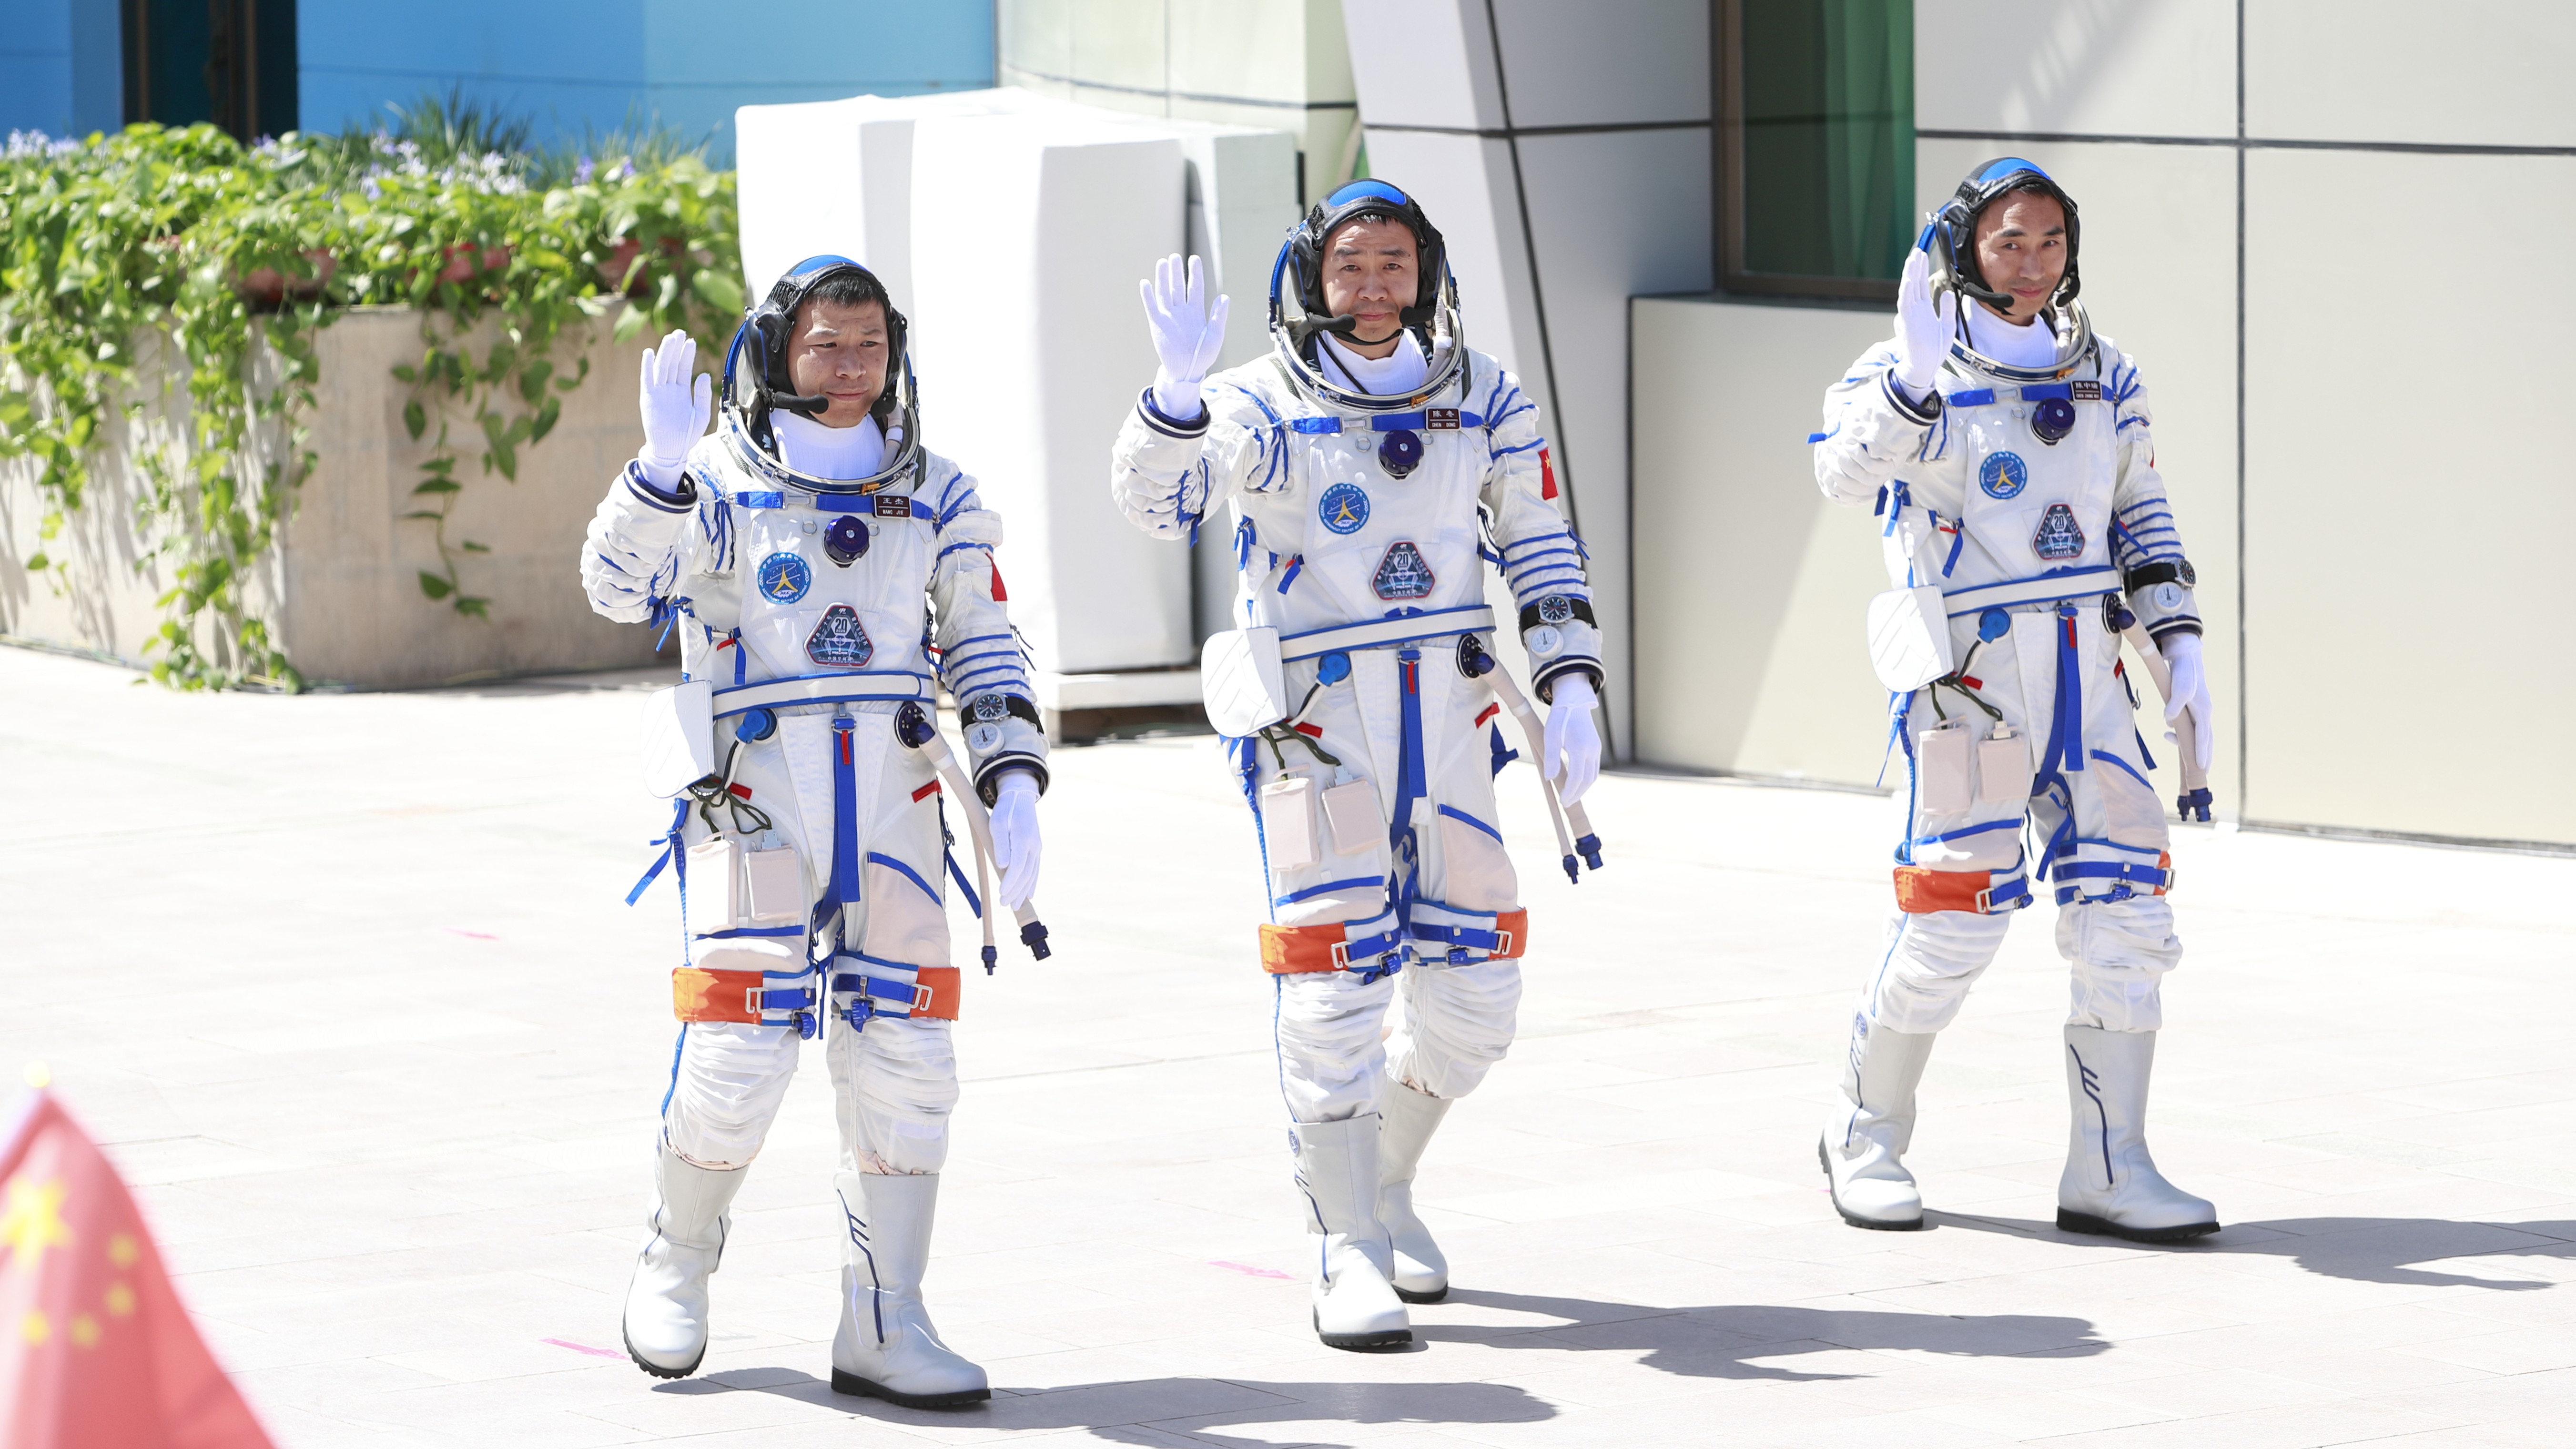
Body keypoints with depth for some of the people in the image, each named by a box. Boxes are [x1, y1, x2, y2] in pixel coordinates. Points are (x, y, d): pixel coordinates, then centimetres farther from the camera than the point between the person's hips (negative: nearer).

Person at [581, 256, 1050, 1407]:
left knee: (903, 1061, -1)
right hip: (753, 797, -4)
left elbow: (983, 650, 16)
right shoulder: (720, 484, 1)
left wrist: (1012, 783, 4)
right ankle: (676, 1261, 16)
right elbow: (618, 585, -14)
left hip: (894, 806, 4)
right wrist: (664, 466, -28)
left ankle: (884, 1329, 6)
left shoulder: (935, 499, 14)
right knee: (739, 1051, -11)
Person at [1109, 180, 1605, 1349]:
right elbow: (1154, 498, -22)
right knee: (1336, 989, -8)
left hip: (1448, 726, 4)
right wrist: (1178, 384, -39)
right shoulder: (1261, 409, -6)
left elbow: (1542, 554, 12)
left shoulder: (1484, 401, 7)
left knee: (1473, 998, 7)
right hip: (1313, 731, -4)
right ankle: (1348, 1255, 2)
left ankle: (1381, 1183, 32)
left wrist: (1571, 694, 2)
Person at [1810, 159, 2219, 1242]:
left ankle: (2109, 1175, 3)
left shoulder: (2102, 377, 13)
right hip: (1966, 677, -5)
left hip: (2086, 675, 5)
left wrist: (2180, 649, 10)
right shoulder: (1914, 371, -6)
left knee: (2125, 909, -2)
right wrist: (1916, 371, -37)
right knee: (1951, 922, -3)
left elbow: (2142, 517, 19)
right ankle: (1864, 1135, 19)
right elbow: (1846, 474, -24)